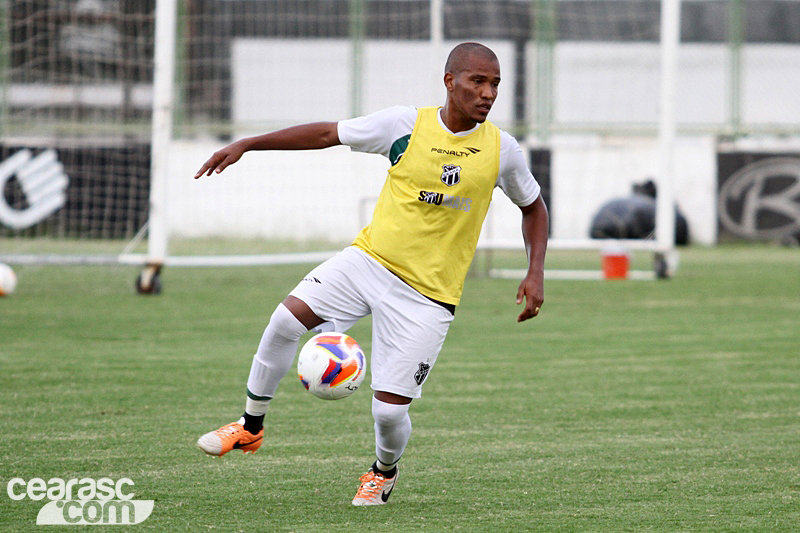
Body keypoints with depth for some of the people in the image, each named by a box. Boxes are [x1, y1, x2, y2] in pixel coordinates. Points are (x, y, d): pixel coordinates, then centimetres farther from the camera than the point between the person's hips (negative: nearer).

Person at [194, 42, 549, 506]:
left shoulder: (501, 150, -4)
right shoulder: (406, 125, -6)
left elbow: (533, 207, 13)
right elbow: (328, 133, 2)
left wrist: (535, 273, 0)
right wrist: (247, 145, -2)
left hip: (427, 294, -1)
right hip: (370, 258, 1)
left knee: (390, 408, -7)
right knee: (287, 319, -20)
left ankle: (385, 471, 29)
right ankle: (251, 427, 2)